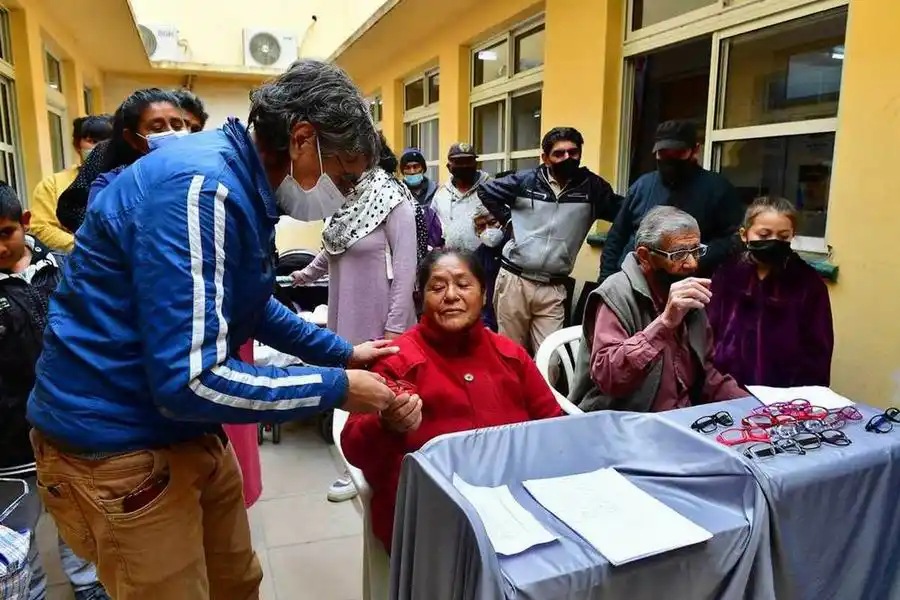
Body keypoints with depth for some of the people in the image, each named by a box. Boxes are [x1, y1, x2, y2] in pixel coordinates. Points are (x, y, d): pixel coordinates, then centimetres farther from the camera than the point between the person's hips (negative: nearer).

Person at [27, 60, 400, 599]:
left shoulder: (245, 187, 5)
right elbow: (189, 381, -31)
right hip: (117, 447, -9)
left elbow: (254, 308, 19)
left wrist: (342, 353, 13)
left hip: (188, 433, 9)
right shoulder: (201, 186, -27)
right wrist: (336, 388, -20)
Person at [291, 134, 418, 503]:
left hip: (377, 317, -7)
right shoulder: (349, 197, 8)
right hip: (346, 313, 7)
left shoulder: (393, 201, -14)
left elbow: (406, 268, -15)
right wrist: (307, 275, 37)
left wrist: (395, 326, -17)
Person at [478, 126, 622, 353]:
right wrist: (508, 219, 4)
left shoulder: (592, 186, 0)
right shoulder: (525, 181, 0)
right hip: (514, 279, 0)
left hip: (553, 287, 0)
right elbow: (486, 191, 11)